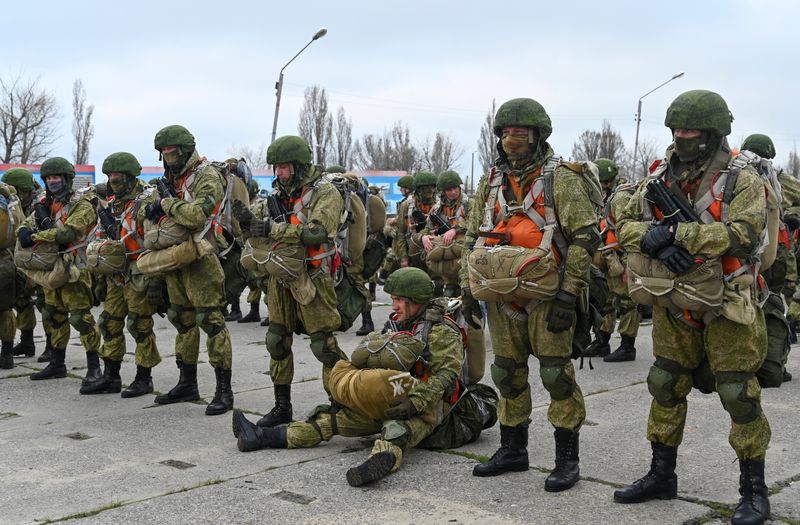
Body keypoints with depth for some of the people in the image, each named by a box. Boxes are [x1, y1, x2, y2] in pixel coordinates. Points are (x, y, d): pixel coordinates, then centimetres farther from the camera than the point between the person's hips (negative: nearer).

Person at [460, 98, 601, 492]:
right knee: (507, 374, 12)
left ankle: (567, 459, 8)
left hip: (545, 296, -6)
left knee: (556, 375, -3)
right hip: (500, 296, 6)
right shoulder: (491, 182, 12)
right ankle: (512, 450, 25)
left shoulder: (562, 179, -7)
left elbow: (584, 238, -12)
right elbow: (472, 238, 16)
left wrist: (568, 295, -17)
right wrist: (468, 289, 9)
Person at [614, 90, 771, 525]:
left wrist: (675, 232, -25)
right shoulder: (659, 178, 6)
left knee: (739, 396, -1)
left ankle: (754, 490, 13)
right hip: (674, 309, 5)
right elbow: (625, 224, 3)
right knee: (665, 388, 12)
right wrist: (654, 239, -18)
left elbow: (741, 234, -24)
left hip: (725, 309, -5)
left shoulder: (741, 180, -10)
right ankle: (661, 475, 28)